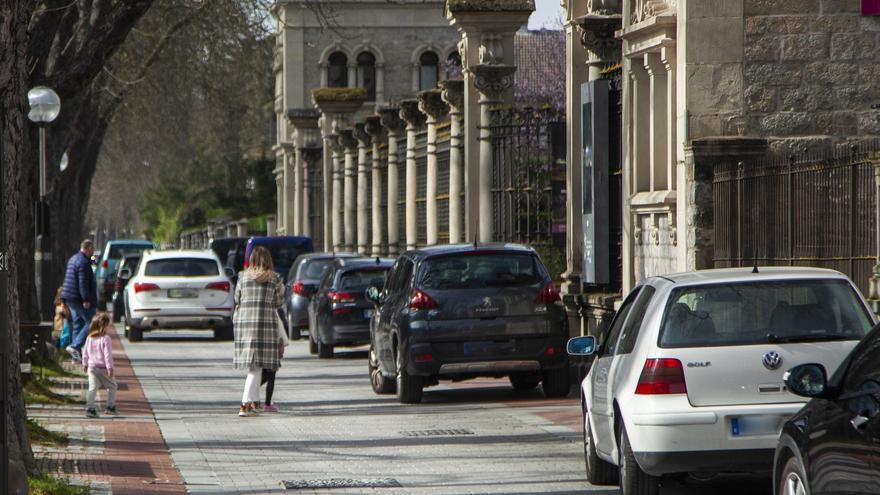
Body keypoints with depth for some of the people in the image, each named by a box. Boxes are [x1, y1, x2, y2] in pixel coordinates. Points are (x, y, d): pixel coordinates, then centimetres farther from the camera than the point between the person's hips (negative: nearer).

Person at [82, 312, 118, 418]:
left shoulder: (89, 338, 3)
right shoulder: (105, 339, -16)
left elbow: (85, 352, 11)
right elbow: (107, 354, -18)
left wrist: (85, 364, 23)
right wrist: (110, 368, -14)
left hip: (91, 367, 5)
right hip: (103, 368, -5)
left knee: (92, 388, 7)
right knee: (112, 386, 13)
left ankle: (90, 408, -3)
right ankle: (110, 407, 14)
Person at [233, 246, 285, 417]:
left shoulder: (243, 277, 5)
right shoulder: (275, 279, -1)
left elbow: (237, 299, 14)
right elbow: (279, 302, 7)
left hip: (243, 321, 3)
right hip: (266, 322, -3)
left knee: (253, 365, 16)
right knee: (256, 366, -4)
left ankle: (255, 402, 22)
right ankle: (245, 405, -14)